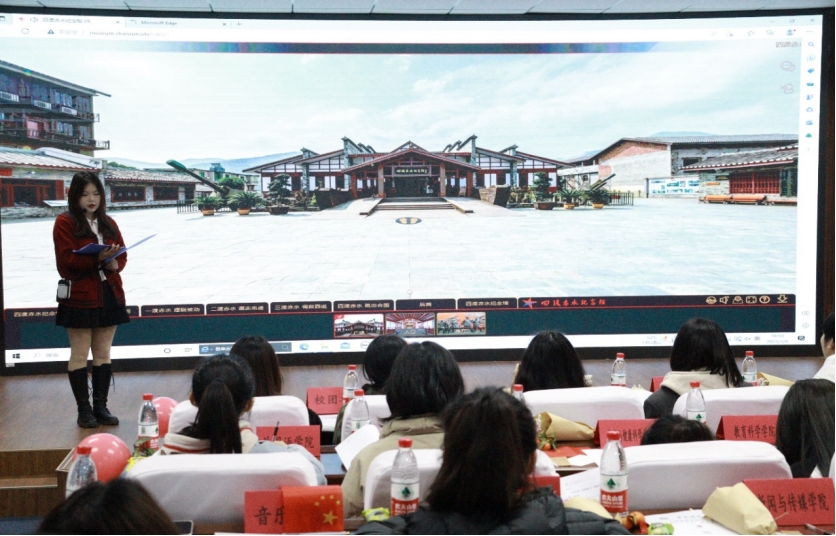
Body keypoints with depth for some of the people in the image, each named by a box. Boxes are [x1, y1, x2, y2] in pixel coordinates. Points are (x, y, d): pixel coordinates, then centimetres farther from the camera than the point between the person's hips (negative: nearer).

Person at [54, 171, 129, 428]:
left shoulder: (108, 223, 13)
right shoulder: (64, 223, -4)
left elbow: (122, 255, 12)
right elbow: (67, 260, -14)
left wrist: (114, 263, -11)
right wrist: (98, 259, -26)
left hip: (109, 295, 5)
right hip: (79, 298, -5)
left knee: (103, 353, 9)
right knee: (80, 355, 0)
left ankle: (101, 406, 16)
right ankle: (84, 409, 7)